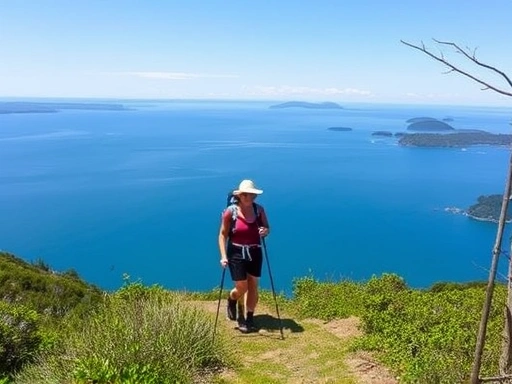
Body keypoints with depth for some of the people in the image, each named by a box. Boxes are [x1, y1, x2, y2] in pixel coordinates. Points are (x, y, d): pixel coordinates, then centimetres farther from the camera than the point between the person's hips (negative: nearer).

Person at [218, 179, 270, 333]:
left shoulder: (259, 210, -3)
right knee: (242, 288, 1)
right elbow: (223, 234, -9)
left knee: (253, 287, 7)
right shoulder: (230, 211, -12)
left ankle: (249, 318, 23)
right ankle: (231, 300, 36)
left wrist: (265, 230, -16)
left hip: (255, 253, 3)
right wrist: (224, 256, -16)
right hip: (236, 253, -3)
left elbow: (267, 227, 9)